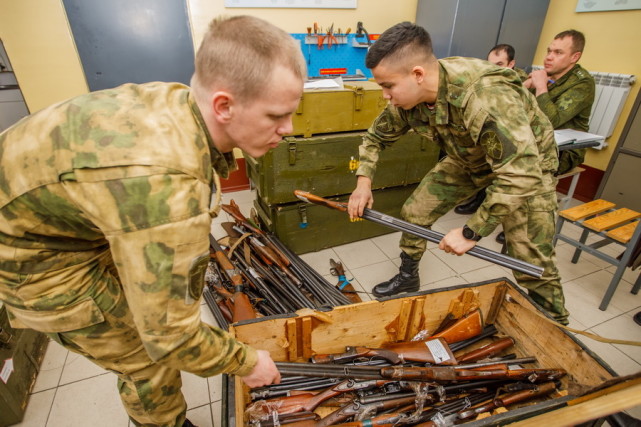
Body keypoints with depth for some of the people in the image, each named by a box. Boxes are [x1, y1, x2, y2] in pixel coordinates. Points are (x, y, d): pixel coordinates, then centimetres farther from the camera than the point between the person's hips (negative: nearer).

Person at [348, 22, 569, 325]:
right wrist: (364, 181, -14)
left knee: (532, 262, -9)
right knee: (414, 212, 0)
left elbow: (522, 177, -41)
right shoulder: (407, 97, -18)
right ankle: (408, 277, 24)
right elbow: (376, 136, -1)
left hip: (525, 164, -5)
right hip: (468, 160, 6)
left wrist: (471, 233, -35)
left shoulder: (487, 98, -41)